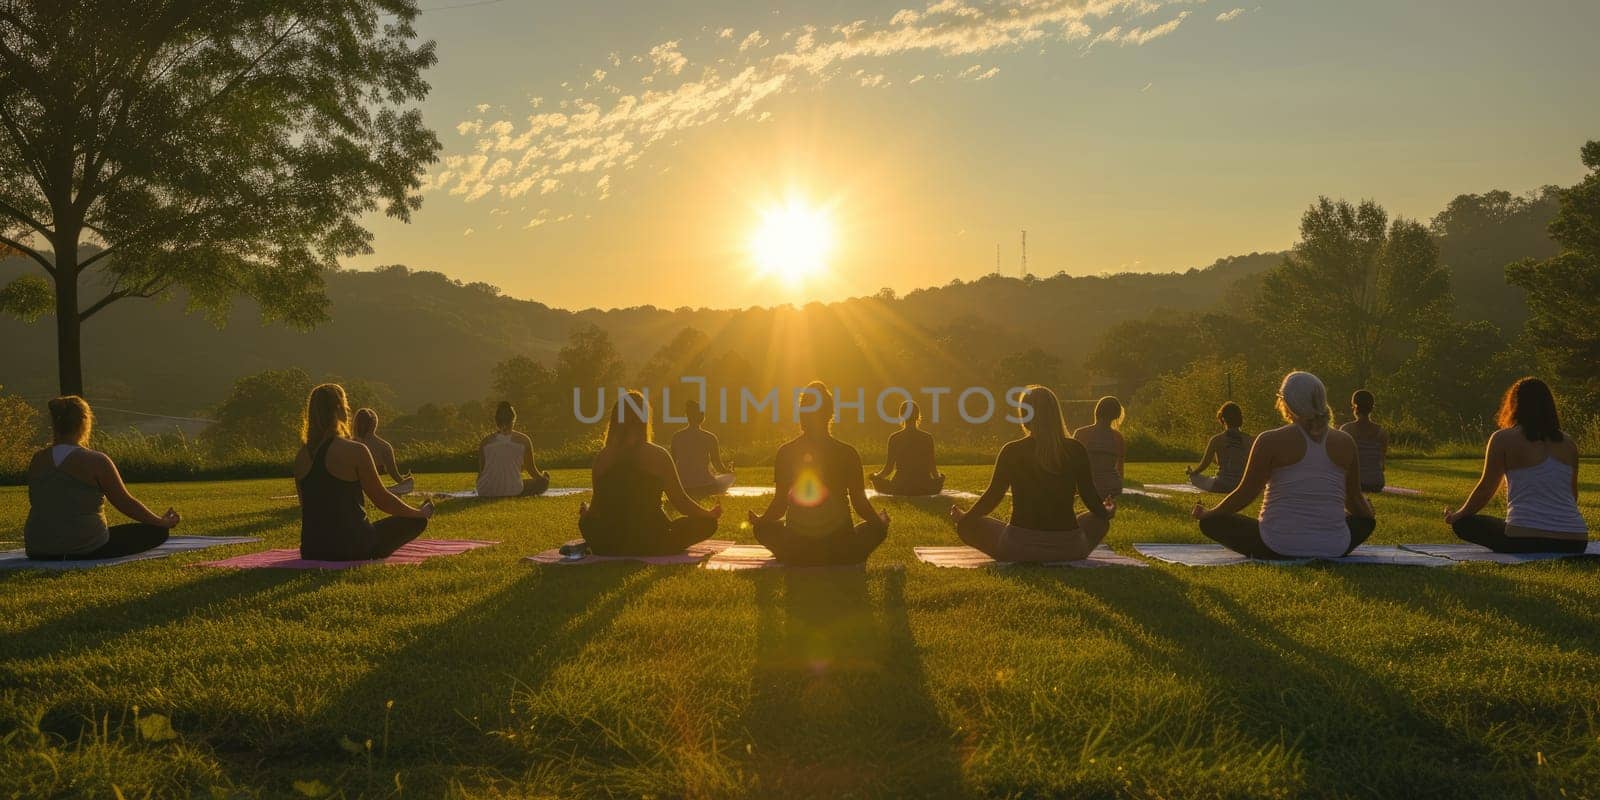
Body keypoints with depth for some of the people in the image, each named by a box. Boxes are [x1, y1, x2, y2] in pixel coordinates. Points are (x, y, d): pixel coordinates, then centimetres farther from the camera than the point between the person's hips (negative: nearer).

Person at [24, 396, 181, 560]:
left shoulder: (37, 461, 2)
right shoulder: (96, 462, -14)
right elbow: (125, 503, -6)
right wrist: (162, 522, 8)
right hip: (84, 550, -7)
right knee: (158, 531, 4)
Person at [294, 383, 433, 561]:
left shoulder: (302, 456, 2)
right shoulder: (355, 451, -16)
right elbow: (382, 499, -7)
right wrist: (421, 513, 10)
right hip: (351, 548, -7)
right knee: (417, 521, 9)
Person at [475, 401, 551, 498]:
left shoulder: (485, 442, 1)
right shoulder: (523, 440, -3)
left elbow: (481, 471, 8)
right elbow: (531, 469, 6)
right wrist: (543, 476, 28)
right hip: (513, 492, -4)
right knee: (543, 481, 17)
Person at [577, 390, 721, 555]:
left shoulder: (603, 457, -2)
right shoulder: (657, 455, -11)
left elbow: (598, 506, 7)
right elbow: (680, 501, -5)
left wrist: (584, 512, 32)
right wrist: (710, 514, 14)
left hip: (609, 545, 4)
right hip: (651, 543, -4)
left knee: (587, 520, 36)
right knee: (708, 522, 12)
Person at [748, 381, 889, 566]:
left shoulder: (786, 453, -4)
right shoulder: (848, 453, -5)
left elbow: (780, 504, -1)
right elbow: (860, 503, -1)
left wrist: (758, 519, 20)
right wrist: (881, 520, 21)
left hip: (796, 552, 1)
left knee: (764, 528, 30)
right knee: (878, 526, 26)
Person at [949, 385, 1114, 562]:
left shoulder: (1011, 451, -6)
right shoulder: (1076, 450, -3)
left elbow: (992, 496, 4)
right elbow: (1090, 496, 7)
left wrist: (964, 517, 23)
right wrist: (1107, 513, 30)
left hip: (1018, 548, -2)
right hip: (1069, 550, 2)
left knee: (968, 525, 20)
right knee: (1098, 520, 32)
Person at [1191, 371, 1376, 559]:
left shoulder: (1271, 441, -8)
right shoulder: (1345, 442, 1)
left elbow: (1245, 494, -3)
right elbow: (1355, 501, 12)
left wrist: (1207, 513, 15)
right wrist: (1367, 509, 37)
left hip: (1277, 548, -4)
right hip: (1334, 549, 4)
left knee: (1210, 522, 14)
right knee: (1366, 520, 35)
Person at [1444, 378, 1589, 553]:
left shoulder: (1503, 439, -2)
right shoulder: (1569, 443, 11)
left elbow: (1485, 490, 4)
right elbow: (1572, 495, 21)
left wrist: (1457, 515, 21)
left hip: (1525, 540, -7)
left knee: (1463, 523, 13)